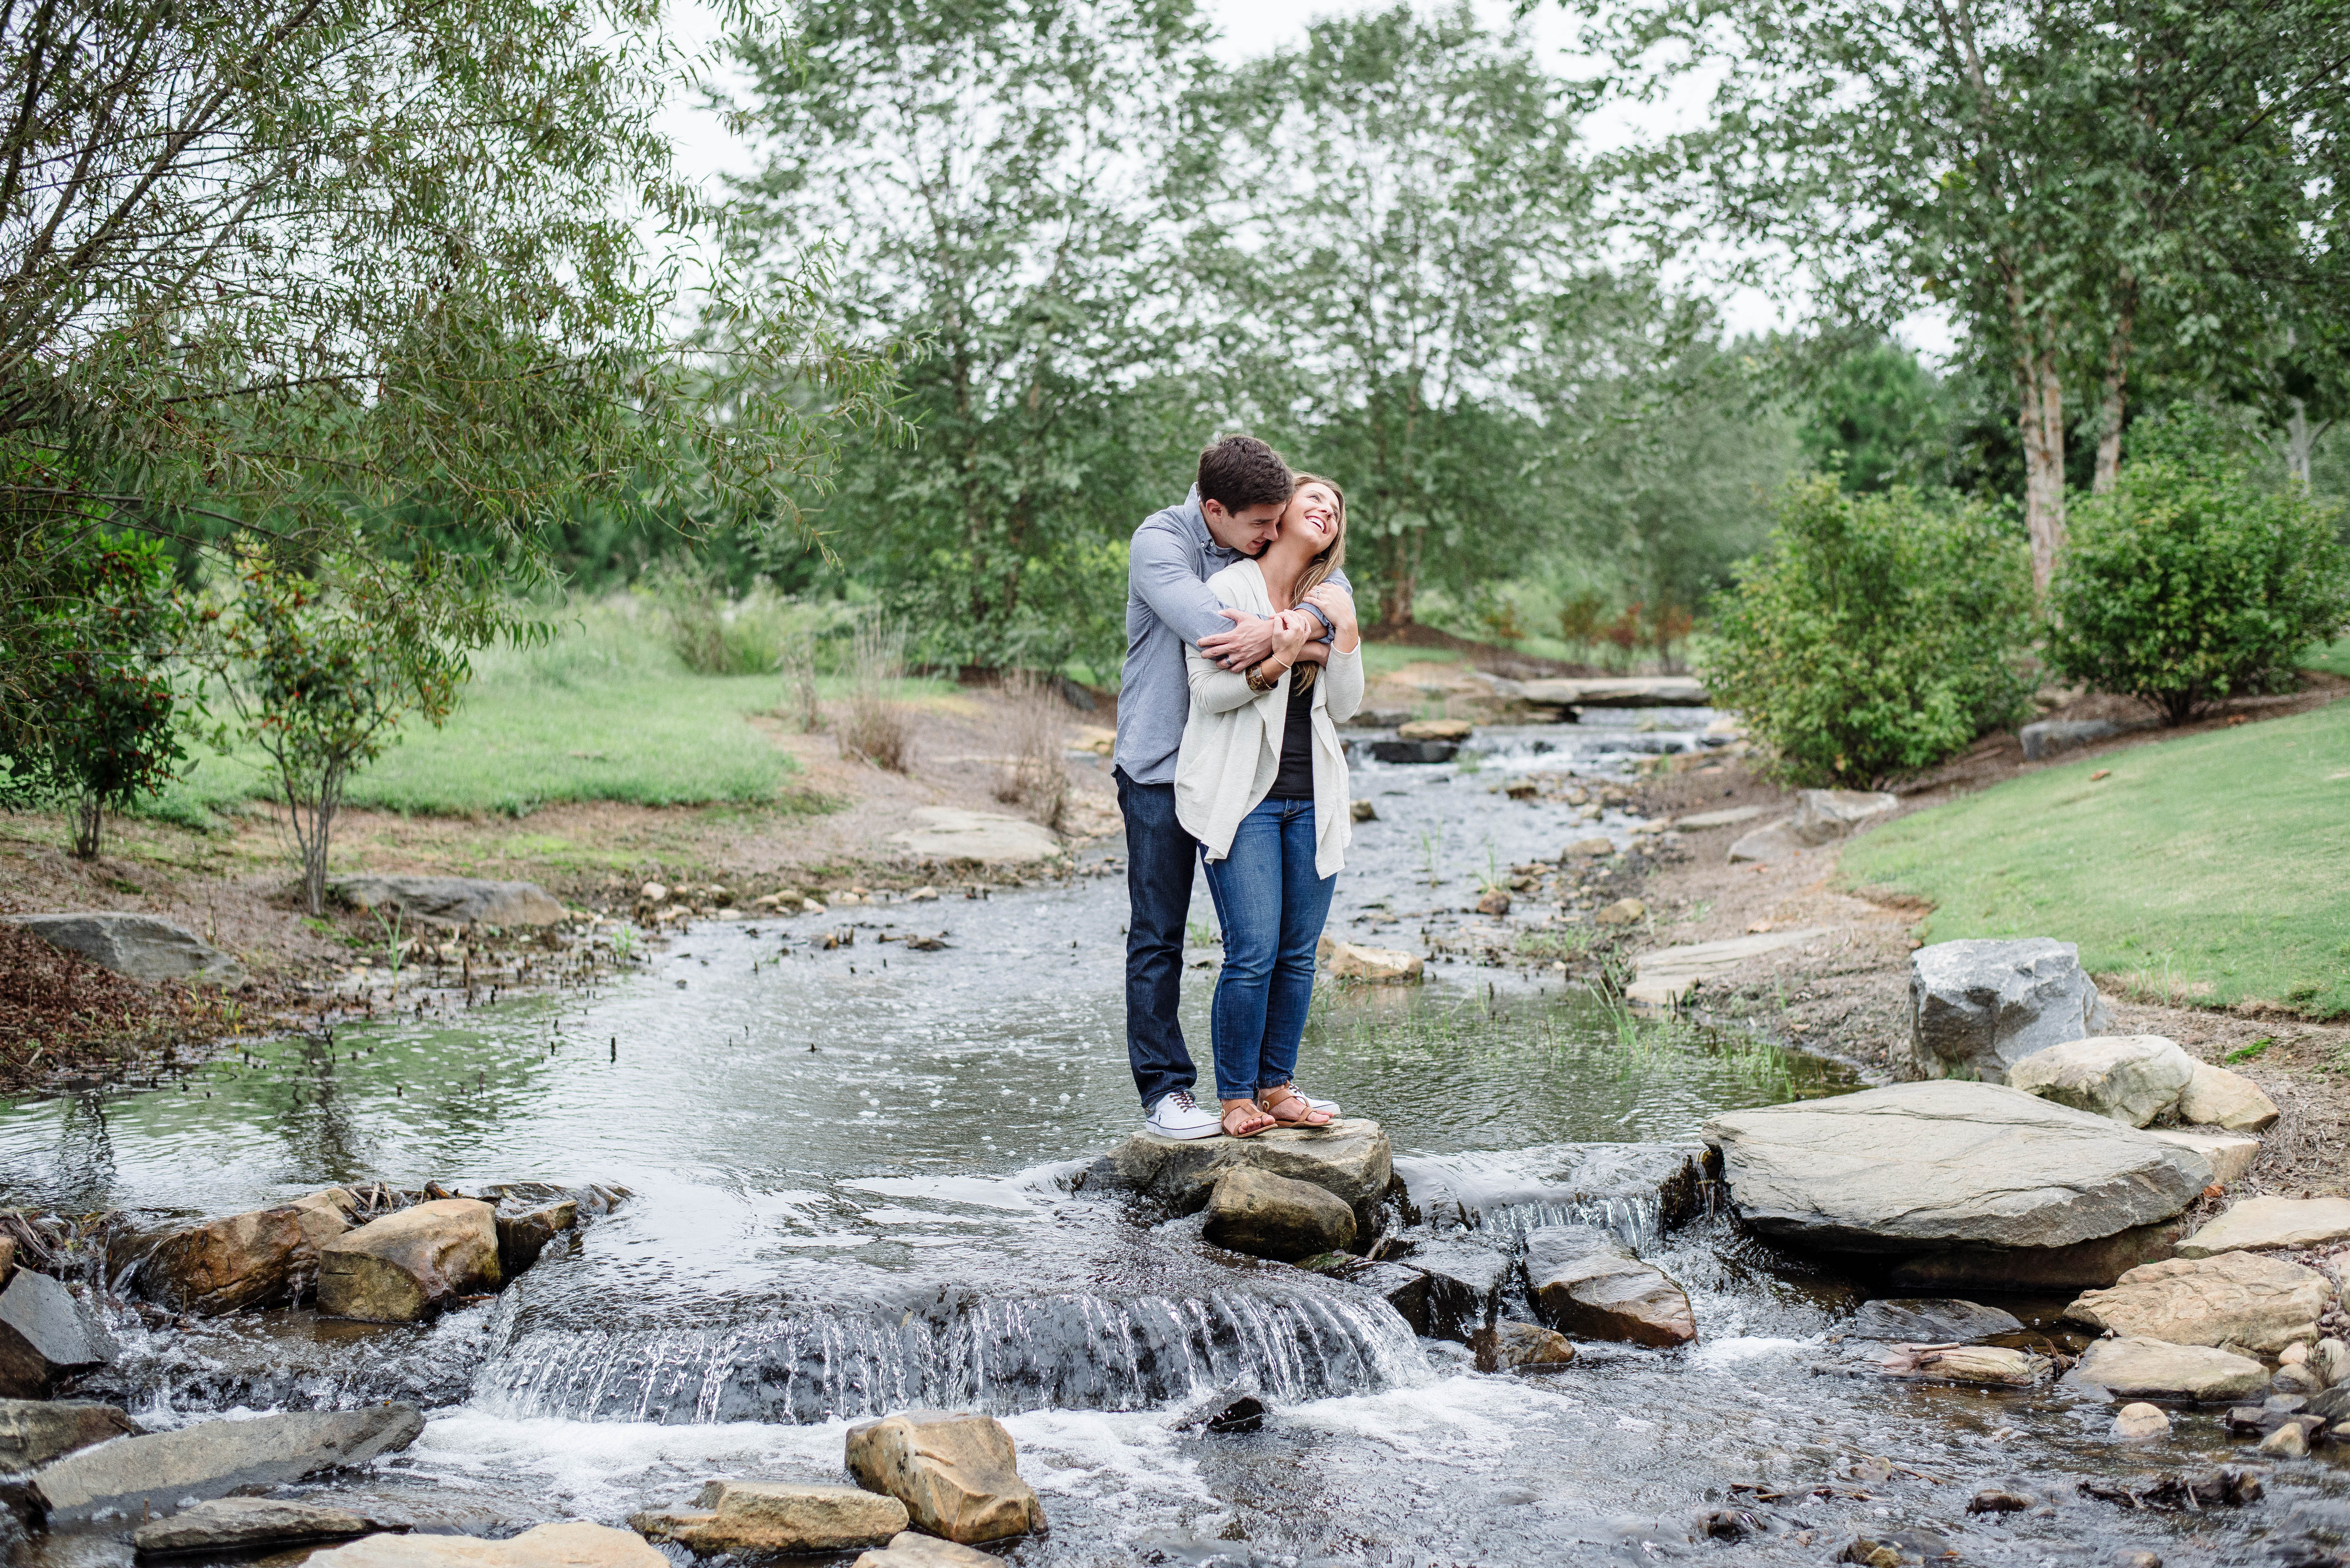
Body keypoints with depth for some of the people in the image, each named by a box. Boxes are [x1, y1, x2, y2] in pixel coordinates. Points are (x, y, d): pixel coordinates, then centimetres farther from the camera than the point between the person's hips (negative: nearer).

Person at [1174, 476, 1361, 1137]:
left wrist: (1345, 631, -3)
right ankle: (1236, 1097, 1)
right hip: (1243, 795, -5)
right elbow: (1208, 691, -8)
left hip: (1312, 800, 6)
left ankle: (1276, 1086, 17)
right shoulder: (1228, 588, -2)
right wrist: (1274, 665, -22)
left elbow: (1344, 708, 9)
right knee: (1253, 952, -11)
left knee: (1298, 953, 5)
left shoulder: (1330, 602, 15)